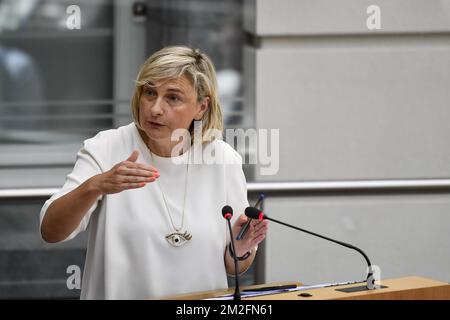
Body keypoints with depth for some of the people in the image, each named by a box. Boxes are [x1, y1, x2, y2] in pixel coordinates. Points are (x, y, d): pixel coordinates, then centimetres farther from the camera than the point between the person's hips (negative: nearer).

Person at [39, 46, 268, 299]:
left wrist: (241, 249, -12)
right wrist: (94, 186, -29)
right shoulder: (105, 150, -4)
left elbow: (233, 267, 9)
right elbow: (50, 232, -15)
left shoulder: (224, 159, 1)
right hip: (120, 294, -2)